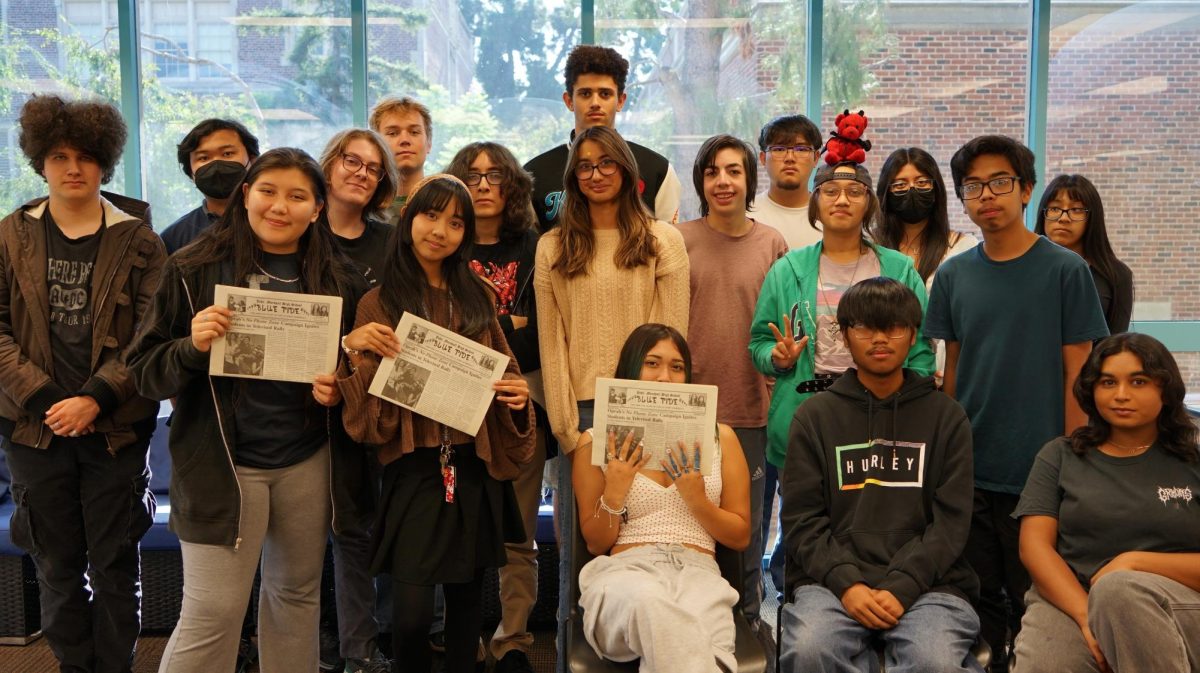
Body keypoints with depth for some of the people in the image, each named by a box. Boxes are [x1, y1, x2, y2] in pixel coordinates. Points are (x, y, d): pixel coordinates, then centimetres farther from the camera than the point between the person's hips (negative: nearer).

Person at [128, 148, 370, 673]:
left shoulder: (340, 279, 4)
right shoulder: (193, 270, -4)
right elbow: (144, 371, -2)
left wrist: (339, 390, -7)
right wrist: (192, 347, -22)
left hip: (310, 463, 3)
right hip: (221, 463, -3)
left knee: (297, 595, 16)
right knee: (212, 611, -2)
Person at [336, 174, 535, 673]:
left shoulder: (476, 297, 9)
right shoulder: (380, 302, 0)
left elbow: (502, 366, 19)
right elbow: (371, 413, -3)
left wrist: (517, 392, -3)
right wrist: (356, 350, -19)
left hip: (474, 464, 3)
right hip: (413, 464, -3)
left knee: (466, 594, 12)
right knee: (412, 610, -8)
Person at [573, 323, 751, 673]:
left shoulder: (718, 436, 15)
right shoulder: (598, 441, 11)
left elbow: (741, 537, 15)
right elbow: (595, 544, 13)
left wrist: (696, 499, -4)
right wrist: (614, 493, -7)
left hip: (698, 571, 0)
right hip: (625, 569, 1)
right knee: (652, 602, -39)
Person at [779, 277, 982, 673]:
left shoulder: (946, 417, 11)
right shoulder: (815, 416, 11)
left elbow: (951, 520, 3)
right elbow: (802, 518, 4)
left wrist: (901, 587, -11)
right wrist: (847, 583, -12)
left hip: (926, 582, 0)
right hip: (833, 579, 0)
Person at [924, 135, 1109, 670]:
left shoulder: (1065, 271, -5)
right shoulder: (953, 275, 5)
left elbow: (1077, 375, -4)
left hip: (1036, 472, -3)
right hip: (966, 471, 3)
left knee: (1032, 605, 9)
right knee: (978, 602, 14)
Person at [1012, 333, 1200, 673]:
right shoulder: (1060, 456, 12)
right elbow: (1034, 545, 1)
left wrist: (1134, 563, -12)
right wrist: (1087, 616, -15)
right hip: (1068, 603, 0)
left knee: (1118, 588, -35)